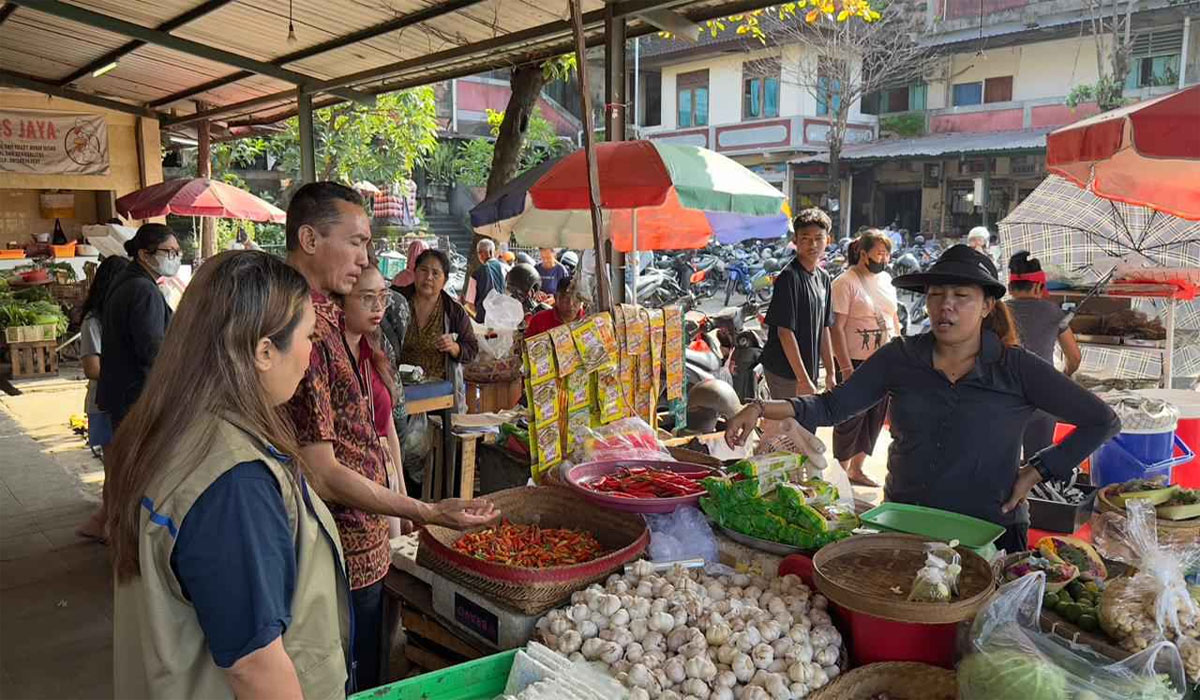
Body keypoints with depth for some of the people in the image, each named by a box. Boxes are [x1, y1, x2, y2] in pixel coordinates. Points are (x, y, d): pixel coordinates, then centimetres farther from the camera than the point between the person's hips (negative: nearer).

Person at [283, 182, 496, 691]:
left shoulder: (323, 316, 9)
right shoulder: (305, 329, -23)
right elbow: (321, 474, -24)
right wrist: (426, 512, -23)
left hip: (358, 552, 10)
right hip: (347, 560, -9)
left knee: (363, 679, 23)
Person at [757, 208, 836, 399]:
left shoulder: (823, 277, 11)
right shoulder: (789, 277, -15)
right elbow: (785, 332, -18)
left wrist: (830, 373, 14)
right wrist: (803, 379, -19)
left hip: (809, 371, 8)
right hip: (785, 372, -8)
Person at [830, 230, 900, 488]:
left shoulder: (885, 279, 10)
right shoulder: (845, 282, -12)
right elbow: (836, 328, -17)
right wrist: (846, 368, -21)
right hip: (856, 362, -7)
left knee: (875, 418, 14)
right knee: (851, 418, 3)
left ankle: (857, 469, 28)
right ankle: (842, 471, 19)